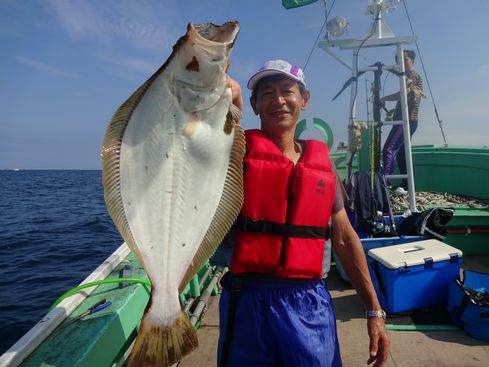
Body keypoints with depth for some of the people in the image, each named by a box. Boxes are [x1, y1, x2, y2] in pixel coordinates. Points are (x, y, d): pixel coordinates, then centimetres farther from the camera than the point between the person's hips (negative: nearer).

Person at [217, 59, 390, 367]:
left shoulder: (322, 160, 5)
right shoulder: (240, 148, -4)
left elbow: (344, 238, 8)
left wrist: (375, 310, 9)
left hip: (311, 303, 3)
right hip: (249, 300, -2)